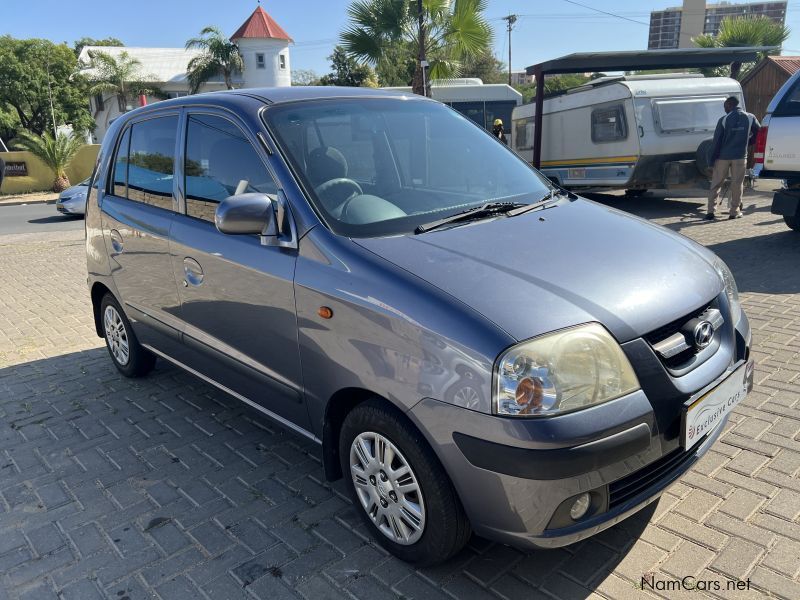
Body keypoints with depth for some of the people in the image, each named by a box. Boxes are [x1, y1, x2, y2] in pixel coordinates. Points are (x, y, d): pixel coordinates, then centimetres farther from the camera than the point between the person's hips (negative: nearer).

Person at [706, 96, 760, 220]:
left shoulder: (724, 120, -5)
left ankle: (711, 211, 1)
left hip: (723, 156, -1)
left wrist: (712, 159, -1)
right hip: (740, 156, 1)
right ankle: (735, 211, 10)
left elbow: (717, 141, -5)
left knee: (716, 184, 6)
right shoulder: (750, 118, 1)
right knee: (737, 184, 8)